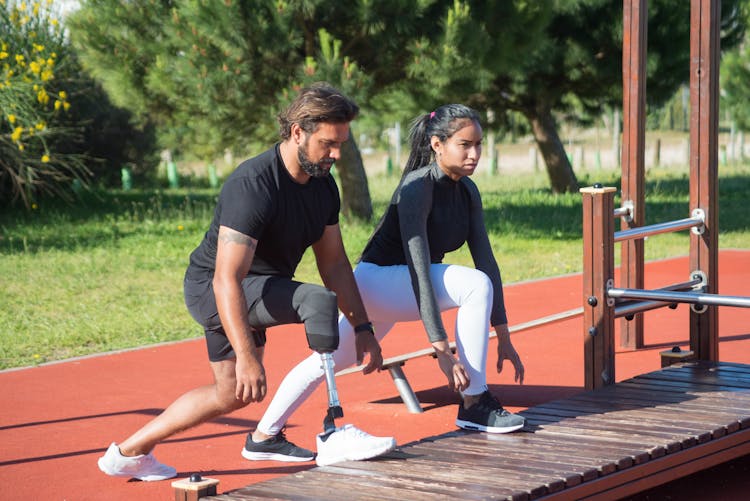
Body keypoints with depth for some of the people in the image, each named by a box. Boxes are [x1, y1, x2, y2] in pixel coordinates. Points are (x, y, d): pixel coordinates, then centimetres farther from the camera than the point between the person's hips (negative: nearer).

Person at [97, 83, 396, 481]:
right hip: (212, 288, -9)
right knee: (319, 301, -28)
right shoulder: (252, 185, -30)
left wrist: (363, 328, -1)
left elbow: (334, 263, 5)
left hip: (257, 287, 9)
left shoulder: (322, 186, -3)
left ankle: (128, 452, 28)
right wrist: (247, 355, -39)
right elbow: (227, 280, -34)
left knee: (231, 393, 18)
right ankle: (332, 435, -23)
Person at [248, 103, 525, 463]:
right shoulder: (418, 187, -24)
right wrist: (441, 349, -34)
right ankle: (474, 405, -20)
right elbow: (419, 269, -30)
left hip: (398, 293, 9)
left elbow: (486, 261, 1)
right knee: (476, 285, -26)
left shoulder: (468, 191, 1)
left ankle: (264, 435, 35)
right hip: (378, 281, -9)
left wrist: (503, 337, -1)